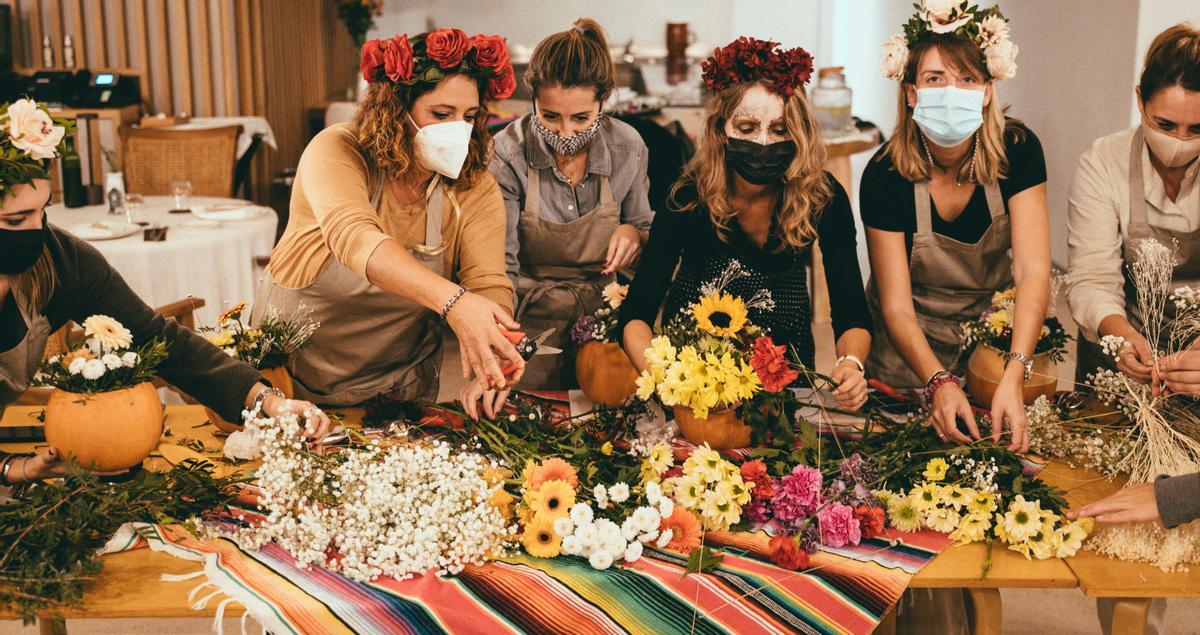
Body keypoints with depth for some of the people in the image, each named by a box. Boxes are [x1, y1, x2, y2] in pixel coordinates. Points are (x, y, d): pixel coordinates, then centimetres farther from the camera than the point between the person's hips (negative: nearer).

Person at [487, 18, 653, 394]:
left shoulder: (628, 148, -5)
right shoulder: (507, 155, -14)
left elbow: (642, 227, 14)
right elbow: (500, 268, -18)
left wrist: (633, 233, -12)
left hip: (604, 317, 3)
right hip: (529, 325, -3)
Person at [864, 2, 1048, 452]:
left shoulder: (1017, 150, -16)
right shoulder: (885, 175, -19)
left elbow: (1033, 271, -24)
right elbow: (897, 306, -18)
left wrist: (1013, 377, -38)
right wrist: (939, 383, -35)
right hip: (910, 347, -1)